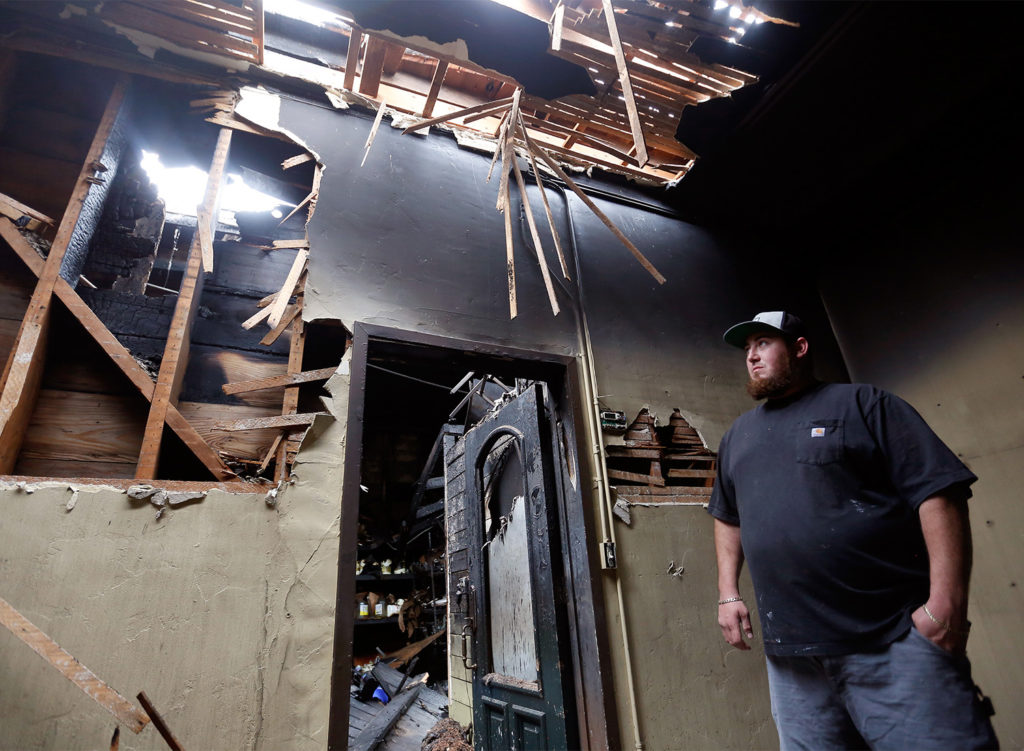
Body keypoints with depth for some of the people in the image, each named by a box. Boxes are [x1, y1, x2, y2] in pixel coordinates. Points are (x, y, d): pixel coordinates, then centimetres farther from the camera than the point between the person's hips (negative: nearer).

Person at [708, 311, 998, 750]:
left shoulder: (862, 404, 0)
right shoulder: (738, 435, 15)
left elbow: (938, 491, -8)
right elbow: (727, 517, 21)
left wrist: (947, 600, -17)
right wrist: (728, 593, 12)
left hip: (895, 642, -4)